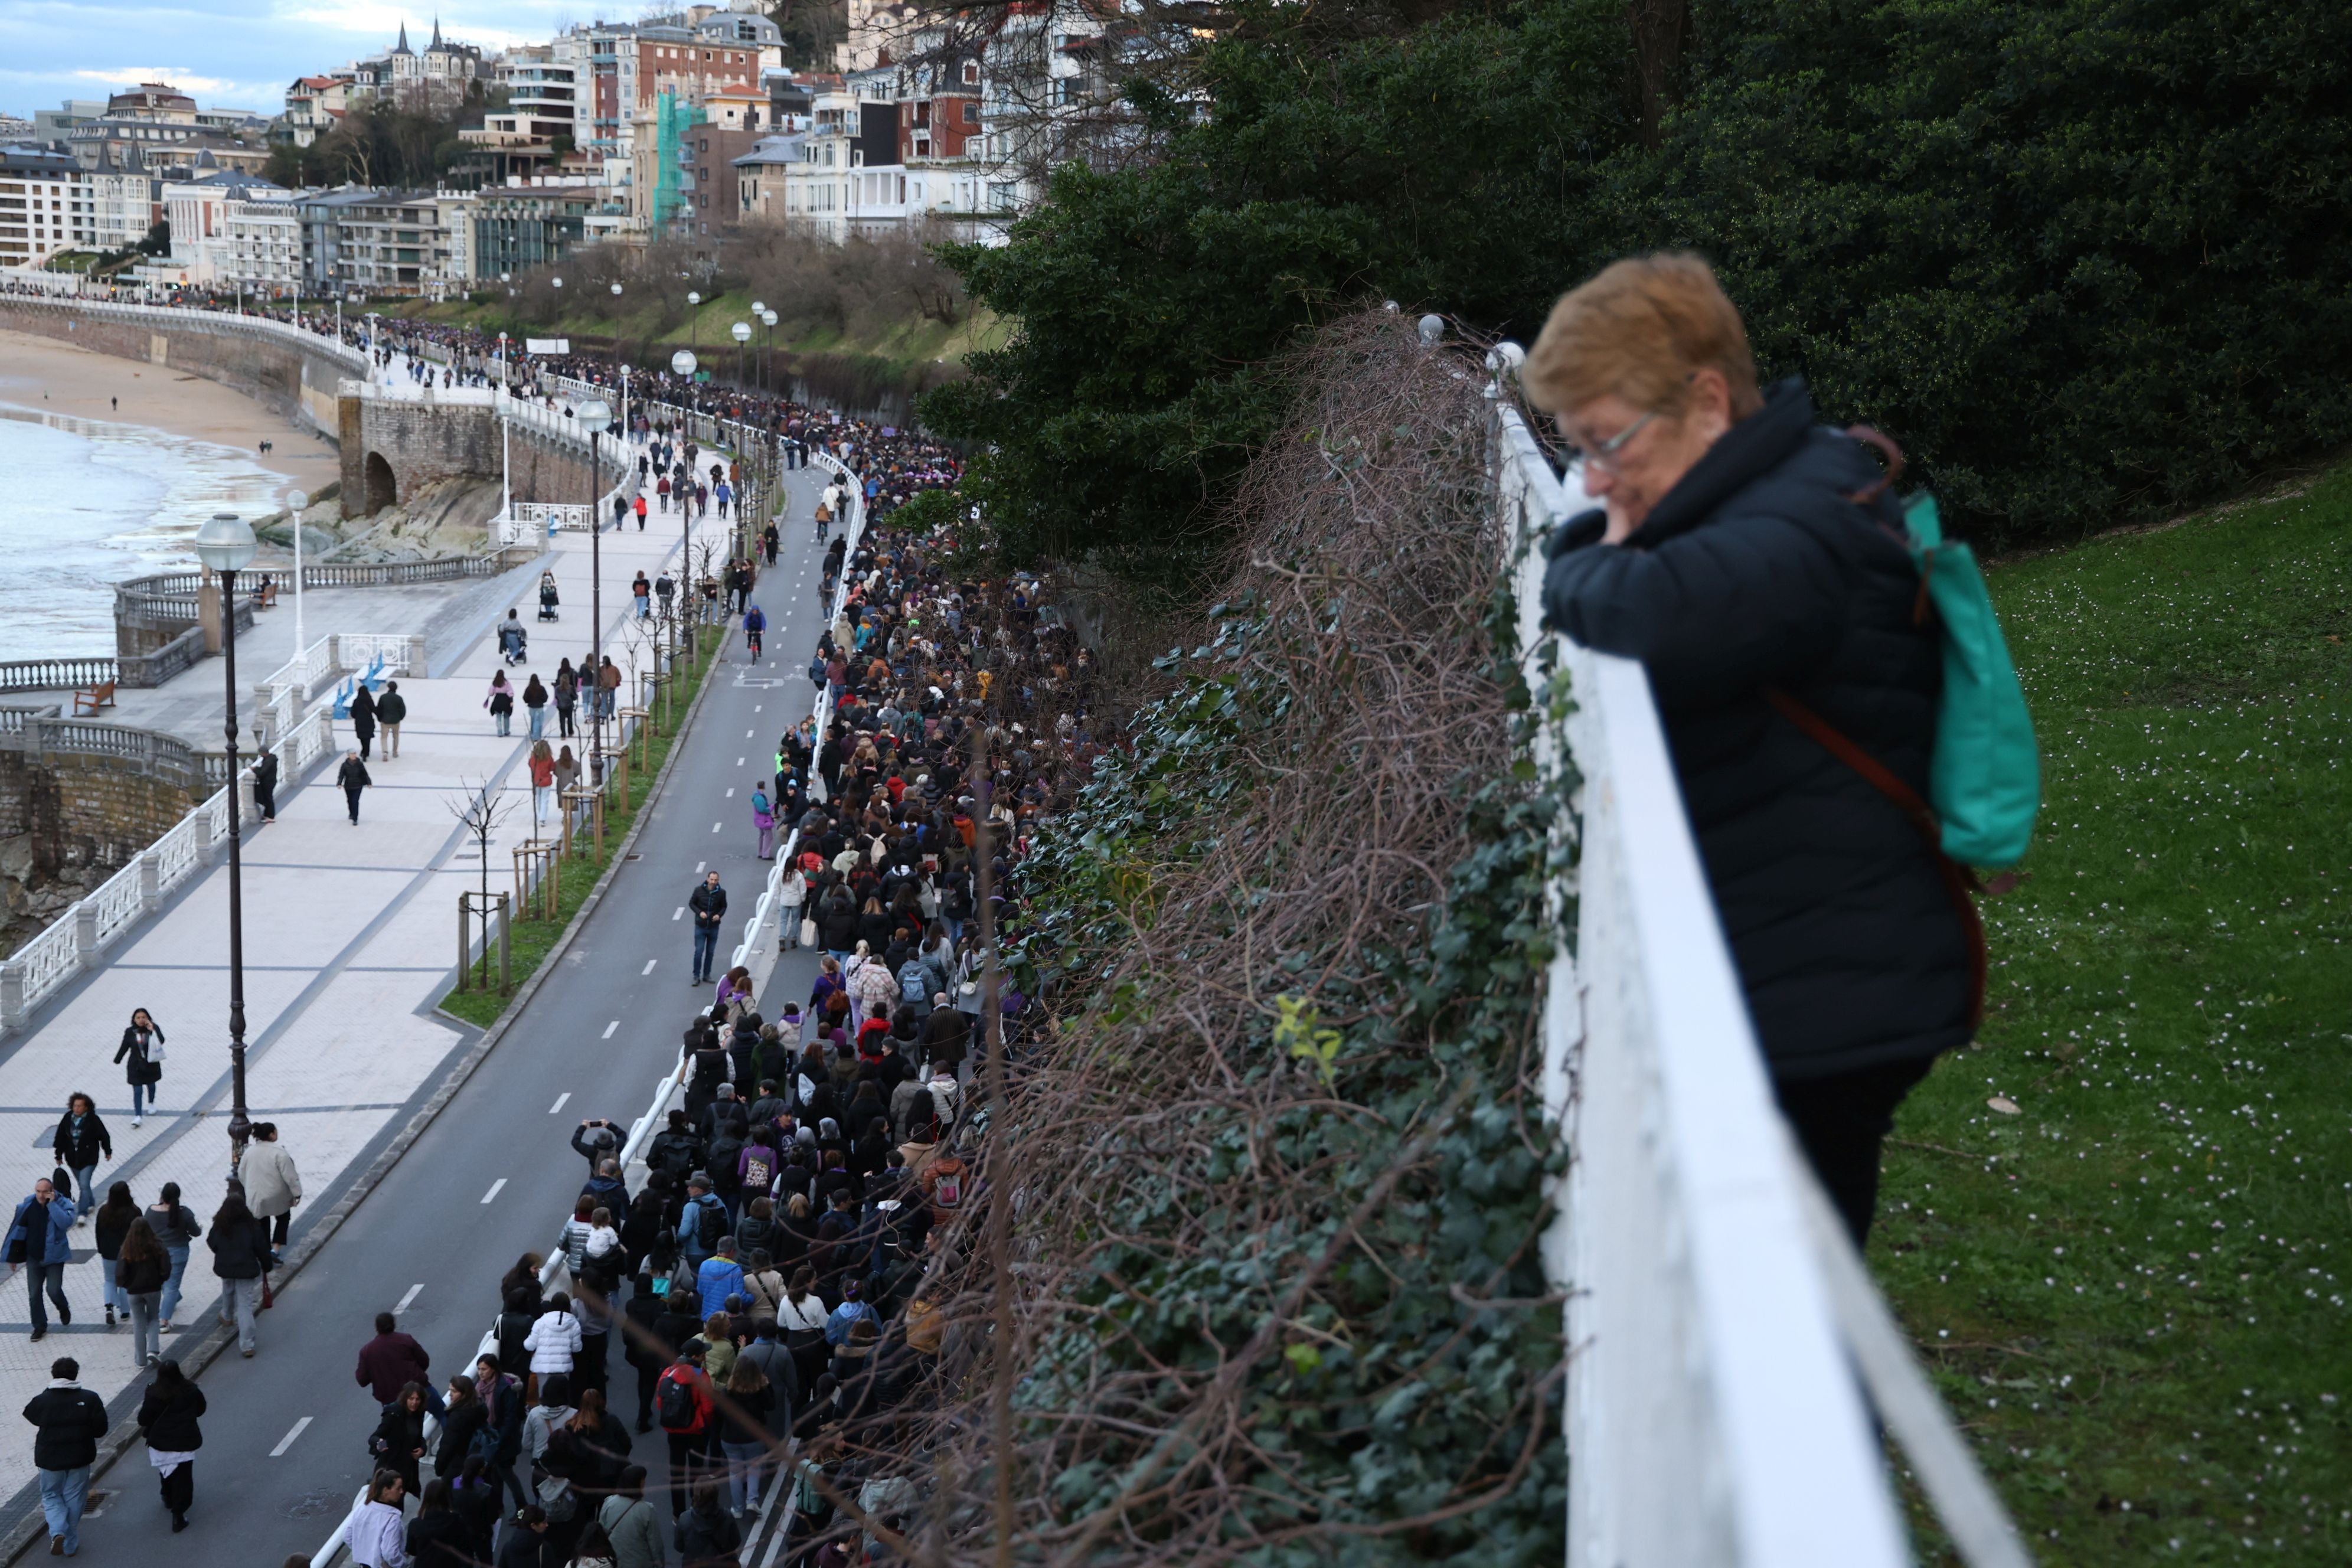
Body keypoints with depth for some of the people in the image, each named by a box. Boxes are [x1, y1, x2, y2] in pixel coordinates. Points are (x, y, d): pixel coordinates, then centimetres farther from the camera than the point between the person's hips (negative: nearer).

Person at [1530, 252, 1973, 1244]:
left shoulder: (1803, 531, -21)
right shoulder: (1754, 498, 13)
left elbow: (1661, 615, -40)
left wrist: (1587, 570, -16)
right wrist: (1610, 550, -3)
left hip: (1827, 1006, -10)